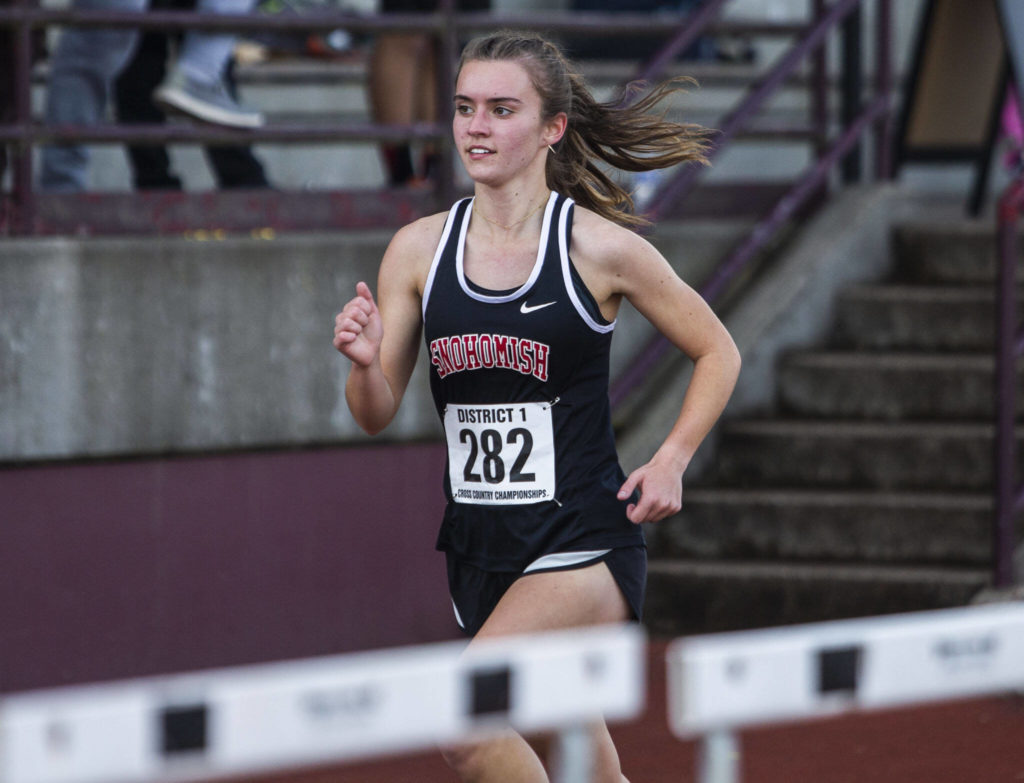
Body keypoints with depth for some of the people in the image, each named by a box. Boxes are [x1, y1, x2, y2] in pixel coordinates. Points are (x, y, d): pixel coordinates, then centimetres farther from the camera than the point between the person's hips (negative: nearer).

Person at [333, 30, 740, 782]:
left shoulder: (599, 248, -8)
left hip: (583, 546, -5)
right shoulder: (419, 249, 2)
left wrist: (672, 460, -8)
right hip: (481, 547, 5)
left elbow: (717, 353, 5)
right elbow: (377, 414, 5)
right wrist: (364, 362, -17)